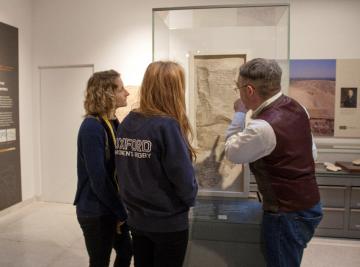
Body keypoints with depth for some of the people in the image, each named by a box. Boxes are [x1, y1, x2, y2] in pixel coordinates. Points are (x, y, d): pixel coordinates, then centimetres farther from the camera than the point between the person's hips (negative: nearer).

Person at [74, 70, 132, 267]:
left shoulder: (113, 123, 4)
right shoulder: (92, 127, -22)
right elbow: (98, 179, -23)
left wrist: (121, 208, 4)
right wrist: (121, 212, -14)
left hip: (111, 207, 8)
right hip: (96, 212, -8)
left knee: (126, 251, 22)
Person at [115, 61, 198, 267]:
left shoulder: (126, 123, -3)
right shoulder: (167, 126, -22)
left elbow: (123, 171, 5)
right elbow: (183, 176, -19)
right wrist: (190, 199, 0)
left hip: (137, 219, 6)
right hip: (169, 223, -6)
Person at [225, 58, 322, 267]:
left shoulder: (262, 127, -30)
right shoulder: (297, 107, -1)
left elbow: (232, 153, -10)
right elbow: (311, 152, 11)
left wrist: (239, 114, -4)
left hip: (287, 214, -8)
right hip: (309, 204, 9)